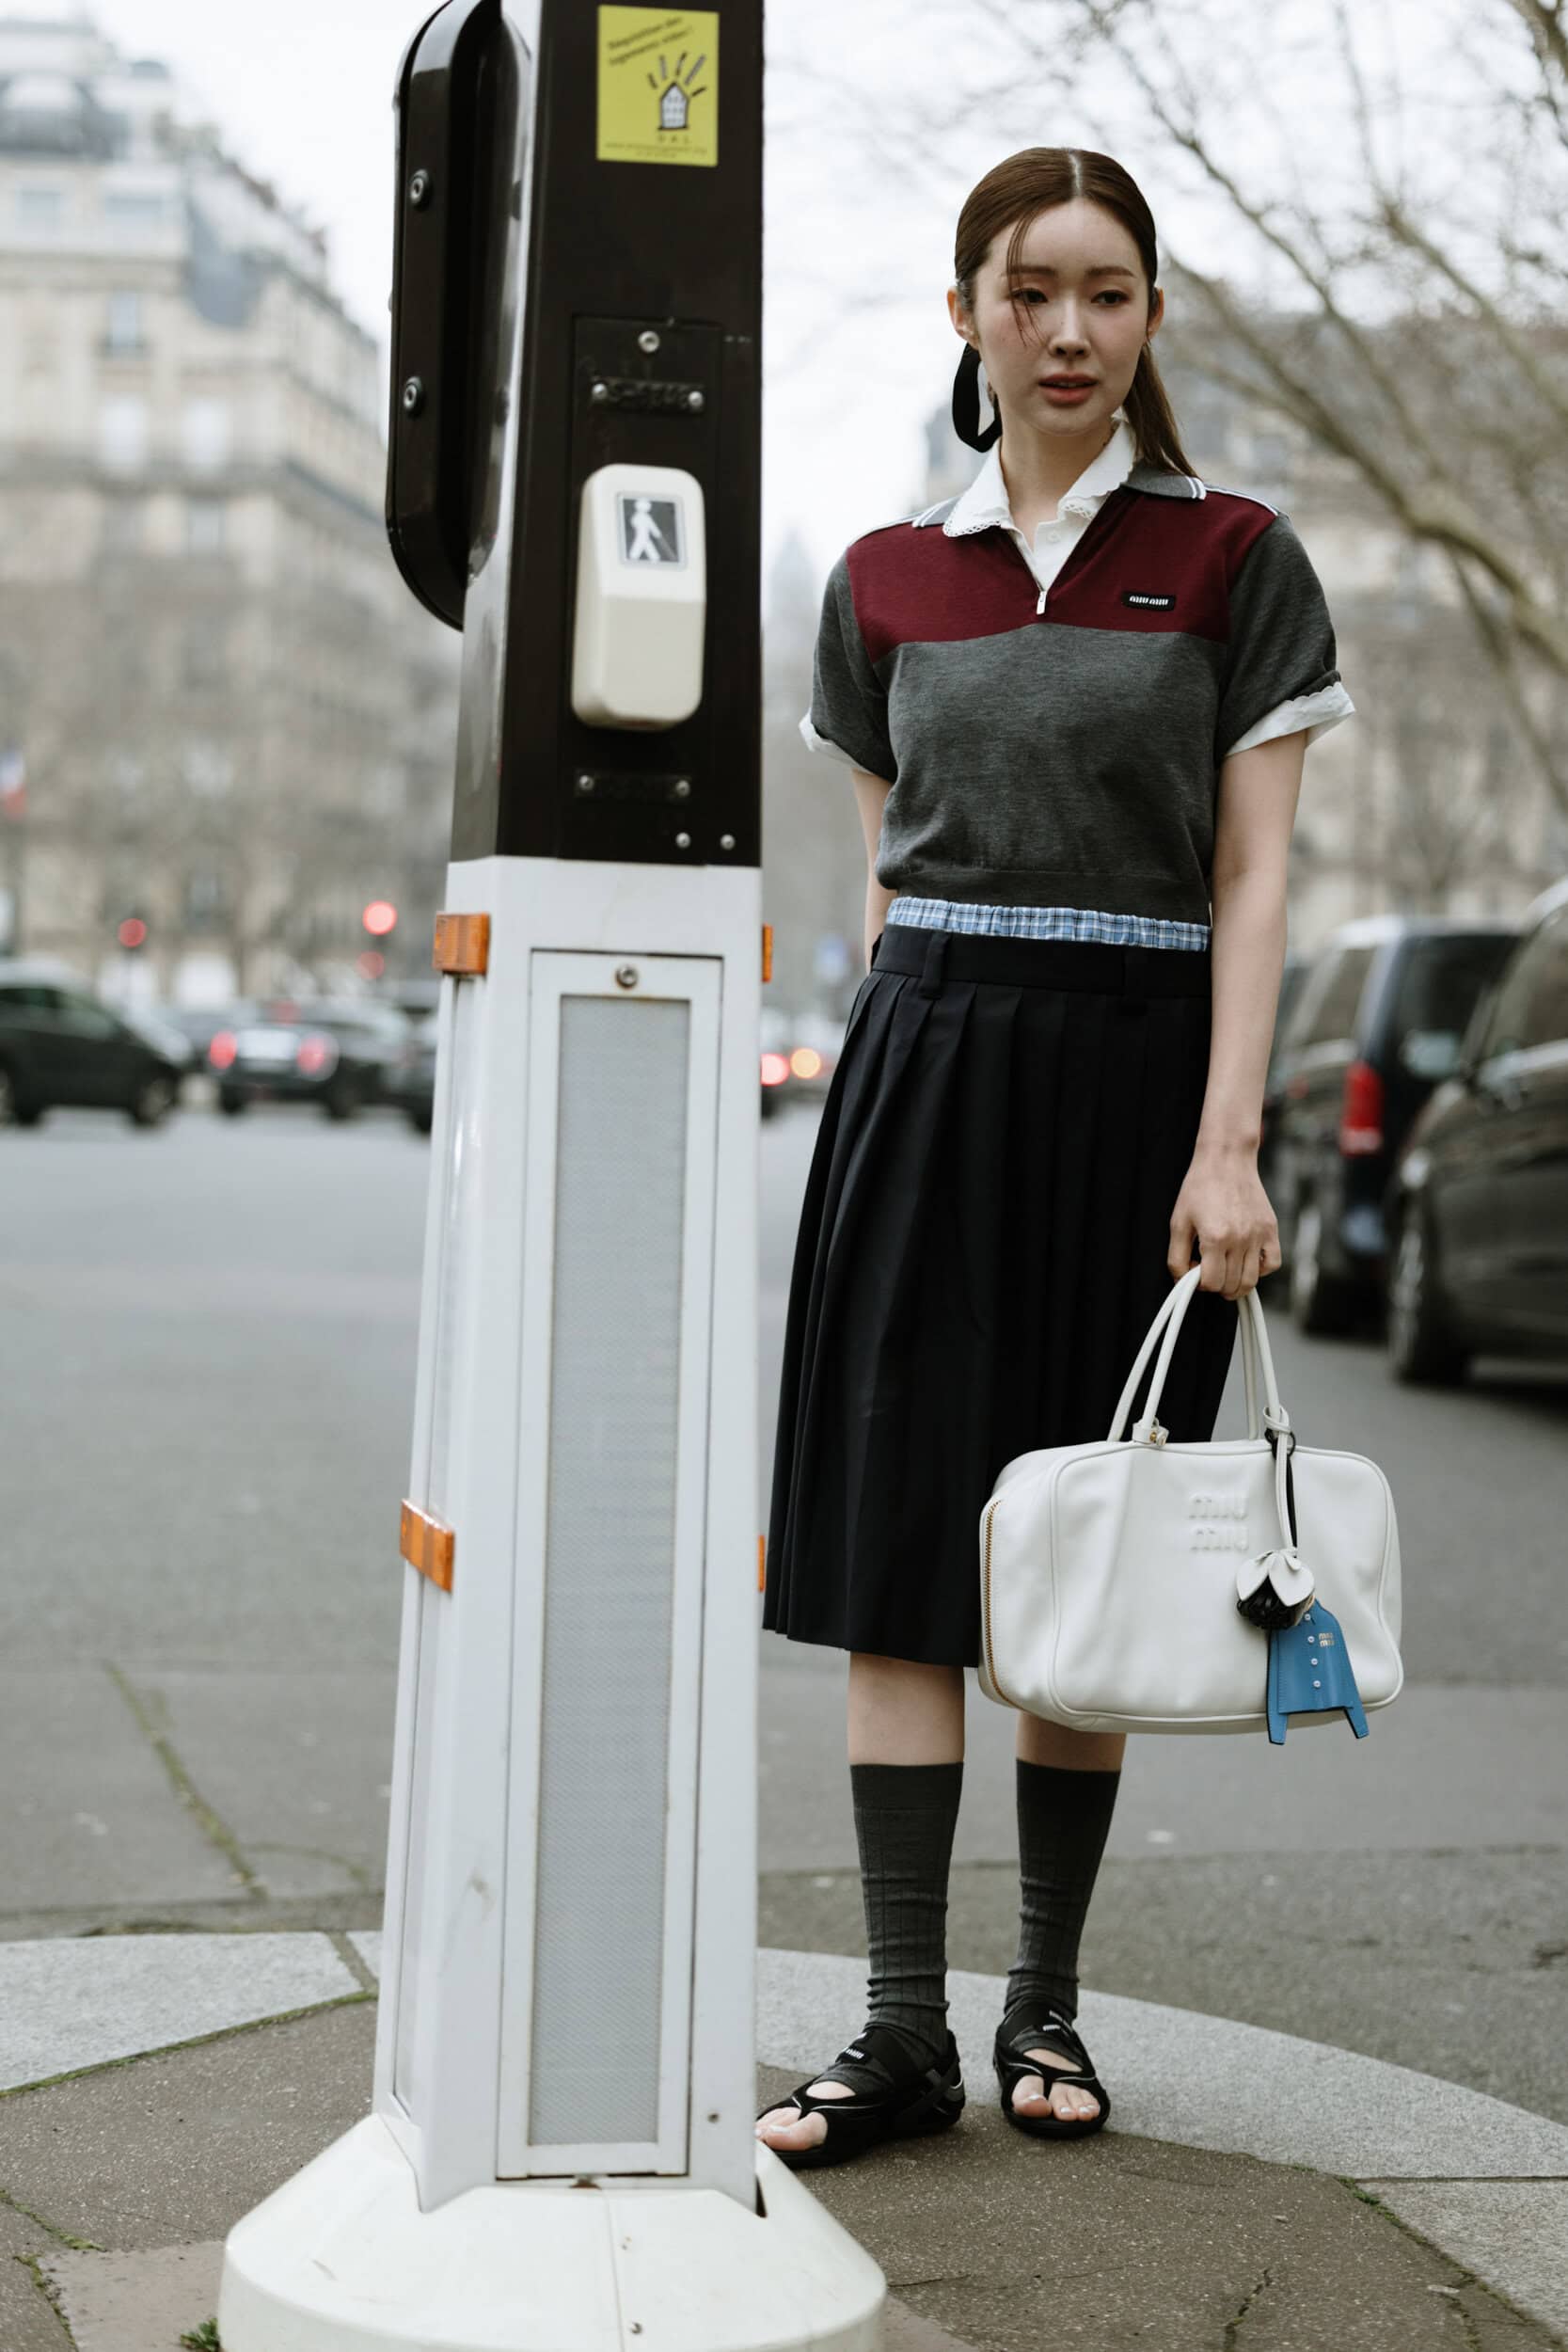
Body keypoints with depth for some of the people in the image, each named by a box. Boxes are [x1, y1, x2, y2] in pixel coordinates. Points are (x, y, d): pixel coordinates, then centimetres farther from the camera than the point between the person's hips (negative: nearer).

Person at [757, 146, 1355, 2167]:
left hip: (1137, 1070, -2)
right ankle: (903, 2031, 0)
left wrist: (1227, 1146, -11)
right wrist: (908, 1064, 9)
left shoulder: (1231, 557, 1)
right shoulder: (888, 580, 9)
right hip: (927, 1058, 2)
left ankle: (1047, 2003, 16)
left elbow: (1251, 874, -3)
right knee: (895, 1554, -4)